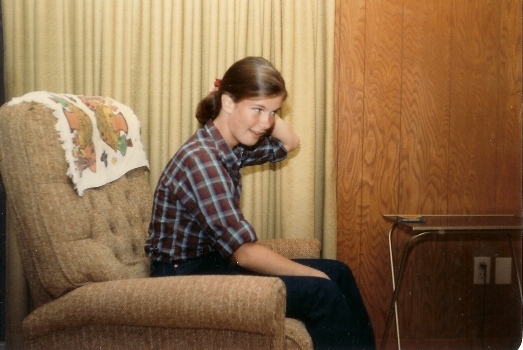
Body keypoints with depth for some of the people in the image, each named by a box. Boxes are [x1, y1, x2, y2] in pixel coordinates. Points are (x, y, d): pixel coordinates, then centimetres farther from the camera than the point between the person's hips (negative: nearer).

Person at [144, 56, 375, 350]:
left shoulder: (232, 144, 2)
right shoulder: (201, 159, -24)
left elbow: (290, 143, 21)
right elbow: (244, 251, -25)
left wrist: (266, 112, 3)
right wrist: (313, 275, -13)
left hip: (214, 261, 9)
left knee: (337, 272, 6)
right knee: (321, 291, -17)